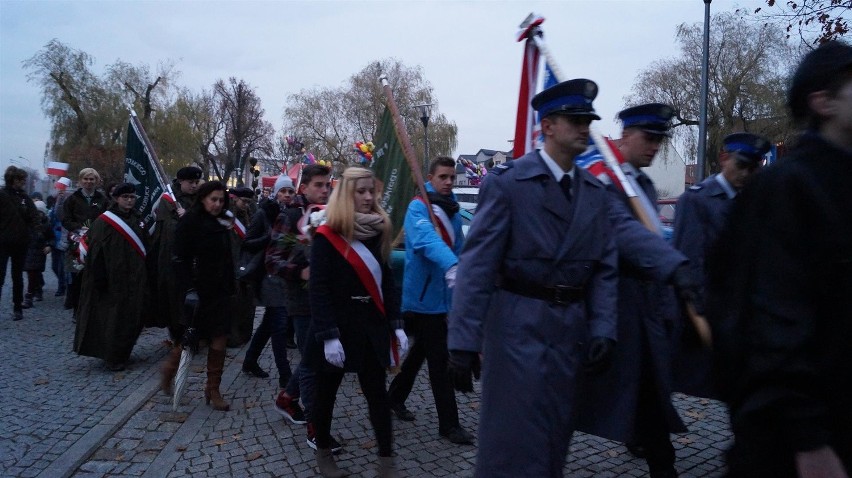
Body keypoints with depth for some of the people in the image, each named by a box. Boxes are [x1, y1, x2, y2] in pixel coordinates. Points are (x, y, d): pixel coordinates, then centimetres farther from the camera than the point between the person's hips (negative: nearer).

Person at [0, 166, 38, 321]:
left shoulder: (24, 197, 5)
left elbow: (32, 217, 6)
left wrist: (27, 232, -5)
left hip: (20, 243, 4)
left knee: (17, 277, 11)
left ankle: (17, 308, 19)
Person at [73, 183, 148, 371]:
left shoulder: (137, 220, 10)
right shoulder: (104, 222, -8)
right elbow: (96, 253, -12)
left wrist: (143, 275, 11)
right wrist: (100, 279, -17)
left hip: (134, 279, 6)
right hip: (113, 279, -6)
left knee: (132, 318, 11)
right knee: (113, 319, -1)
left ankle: (123, 353, 27)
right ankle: (114, 359, 10)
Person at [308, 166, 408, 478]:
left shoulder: (378, 232, 6)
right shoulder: (326, 236, -10)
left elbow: (386, 282, 8)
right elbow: (319, 290, -15)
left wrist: (396, 324, 2)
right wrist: (328, 335, -21)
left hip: (371, 326, 4)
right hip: (337, 327, -4)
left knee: (377, 392, 6)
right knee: (327, 392, 12)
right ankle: (323, 452, 31)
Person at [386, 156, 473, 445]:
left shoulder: (453, 212, 10)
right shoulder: (418, 208, -14)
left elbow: (460, 250, 13)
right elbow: (428, 240, -34)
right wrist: (450, 268, -50)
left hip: (442, 296, 8)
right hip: (424, 296, -8)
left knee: (421, 351, 21)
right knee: (439, 359, -2)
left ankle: (395, 397, 41)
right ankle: (449, 424, 9)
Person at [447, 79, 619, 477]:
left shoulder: (595, 192, 9)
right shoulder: (506, 182, -9)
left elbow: (604, 268, 9)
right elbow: (477, 265, -13)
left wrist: (603, 330, -2)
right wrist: (464, 341, -17)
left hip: (572, 329, 6)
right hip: (518, 325, -5)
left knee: (556, 437, 18)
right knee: (514, 439, 1)